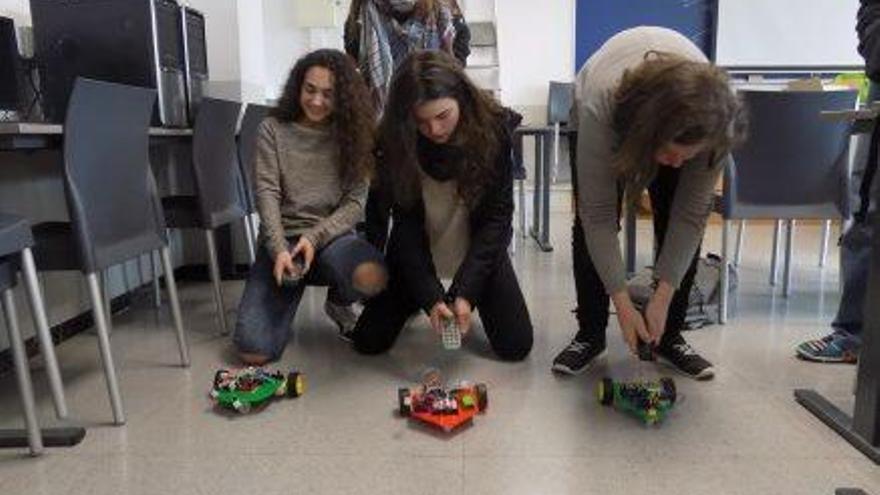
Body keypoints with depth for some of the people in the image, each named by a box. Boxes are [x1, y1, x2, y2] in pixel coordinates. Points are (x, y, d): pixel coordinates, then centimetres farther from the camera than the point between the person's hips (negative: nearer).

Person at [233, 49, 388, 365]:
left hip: (332, 235, 1)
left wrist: (315, 237, -17)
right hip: (282, 238, 0)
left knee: (371, 277, -37)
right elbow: (267, 195, -5)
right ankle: (288, 297, 18)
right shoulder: (273, 130, 3)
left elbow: (355, 202, -2)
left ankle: (338, 300, 4)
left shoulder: (352, 133, 4)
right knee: (254, 350, -18)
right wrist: (279, 250, -20)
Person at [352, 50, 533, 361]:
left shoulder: (495, 128, -22)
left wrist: (465, 291, -25)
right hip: (418, 253, 1)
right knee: (369, 342, -2)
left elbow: (497, 215, -18)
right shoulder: (393, 140, -21)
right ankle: (414, 300, 27)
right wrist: (430, 295, -25)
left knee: (516, 346, -5)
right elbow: (405, 223, -16)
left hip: (479, 248, 0)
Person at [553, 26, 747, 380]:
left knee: (682, 226, -12)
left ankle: (669, 336, 4)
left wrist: (663, 298, -30)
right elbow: (599, 216, -37)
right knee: (588, 223, -15)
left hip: (680, 120, 2)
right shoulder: (600, 107, -44)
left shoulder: (711, 118, -38)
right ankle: (590, 334, 1)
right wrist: (624, 305, -36)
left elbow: (691, 214, -29)